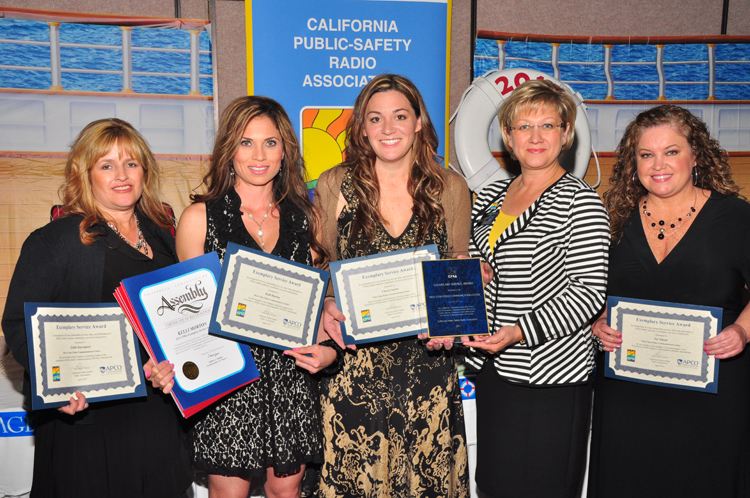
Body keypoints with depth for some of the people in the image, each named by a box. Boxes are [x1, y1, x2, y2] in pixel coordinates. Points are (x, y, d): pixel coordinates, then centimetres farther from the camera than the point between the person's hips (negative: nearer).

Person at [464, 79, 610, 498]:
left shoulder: (581, 202, -10)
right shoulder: (492, 195, 10)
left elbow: (590, 291, -15)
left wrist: (520, 332, -23)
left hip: (553, 375, -6)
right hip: (494, 370, 7)